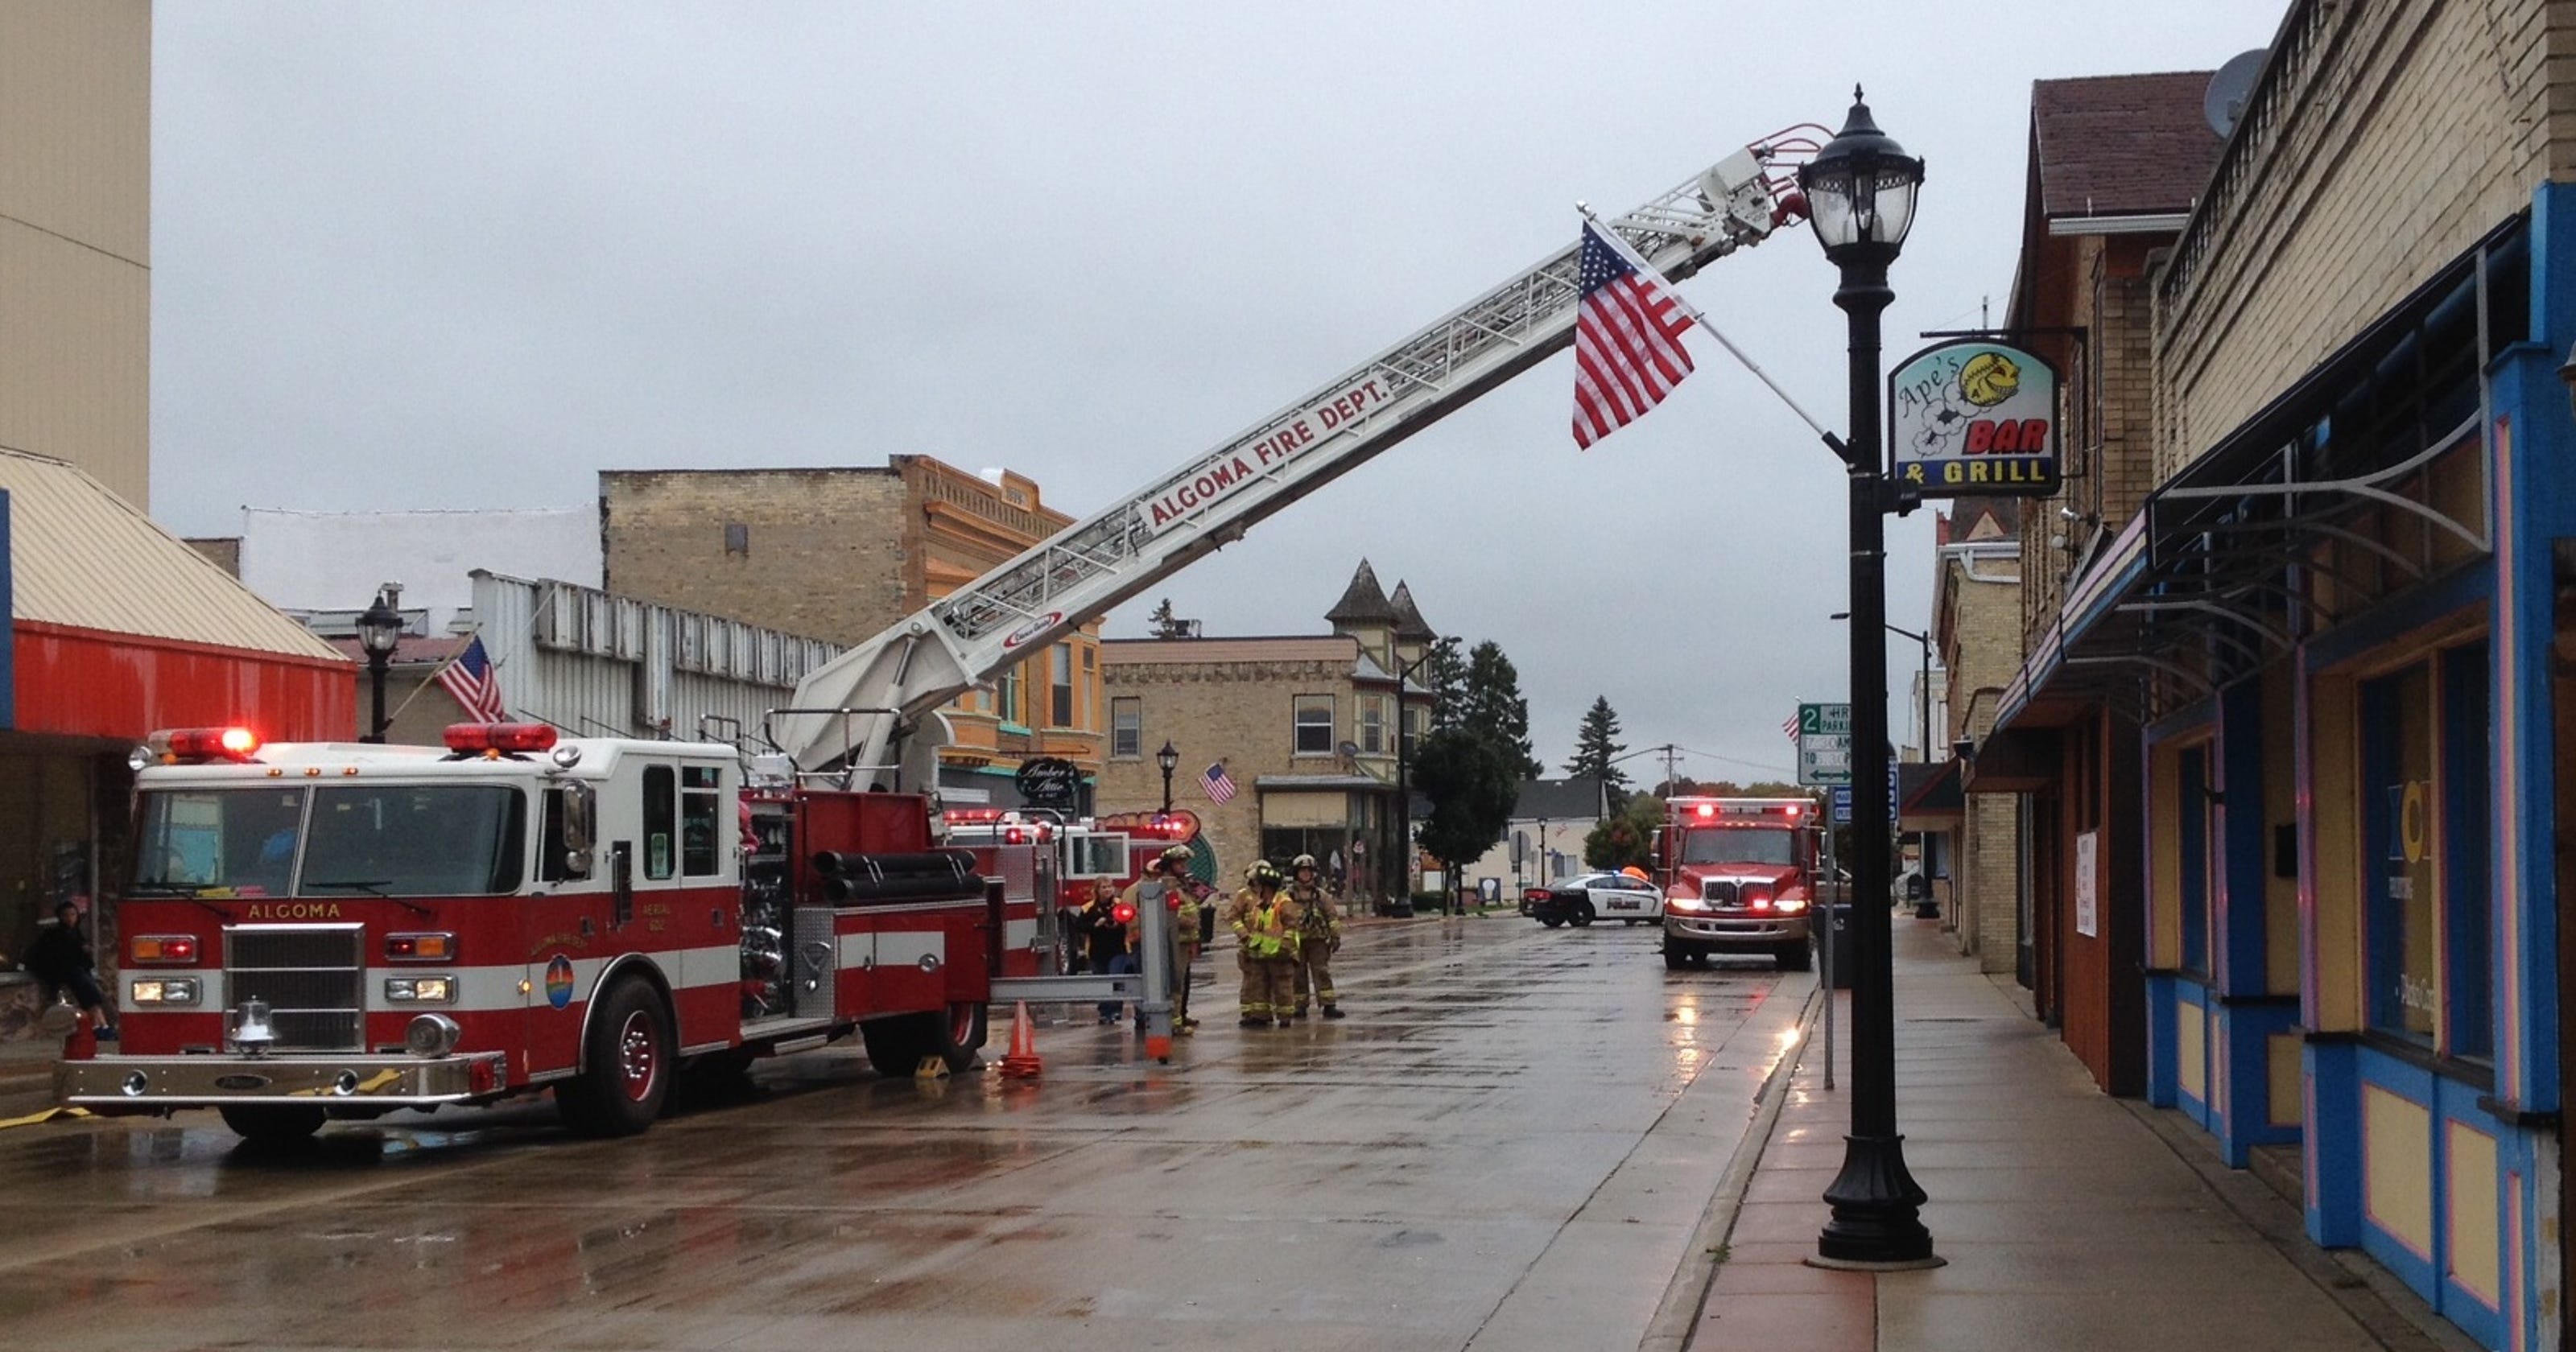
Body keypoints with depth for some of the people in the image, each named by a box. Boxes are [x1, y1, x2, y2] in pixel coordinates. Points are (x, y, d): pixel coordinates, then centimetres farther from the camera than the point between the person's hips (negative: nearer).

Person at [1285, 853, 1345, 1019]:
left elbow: (1333, 916, 8)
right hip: (1296, 942, 0)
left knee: (1322, 972, -5)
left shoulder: (1321, 895, 6)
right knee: (1298, 974, 4)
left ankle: (1329, 1005, -7)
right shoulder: (1289, 896, 2)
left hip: (1317, 940, 0)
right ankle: (1299, 1007, 11)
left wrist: (1336, 937, 3)